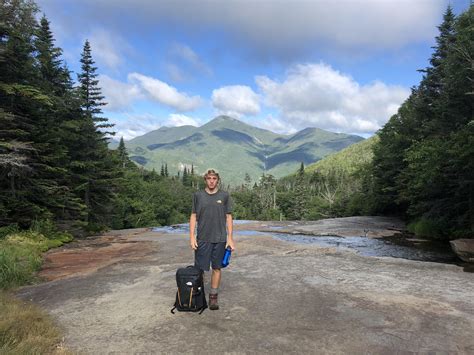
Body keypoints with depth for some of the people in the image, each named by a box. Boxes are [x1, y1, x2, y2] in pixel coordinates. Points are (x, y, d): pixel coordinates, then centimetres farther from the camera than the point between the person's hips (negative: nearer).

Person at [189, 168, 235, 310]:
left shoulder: (224, 196, 2)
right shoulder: (198, 195, 3)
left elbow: (228, 217, 4)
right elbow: (193, 216, 4)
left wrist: (230, 238, -2)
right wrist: (192, 236, -3)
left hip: (219, 239, 0)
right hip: (202, 239, 0)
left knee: (216, 268, 8)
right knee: (199, 269, 4)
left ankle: (213, 297, 19)